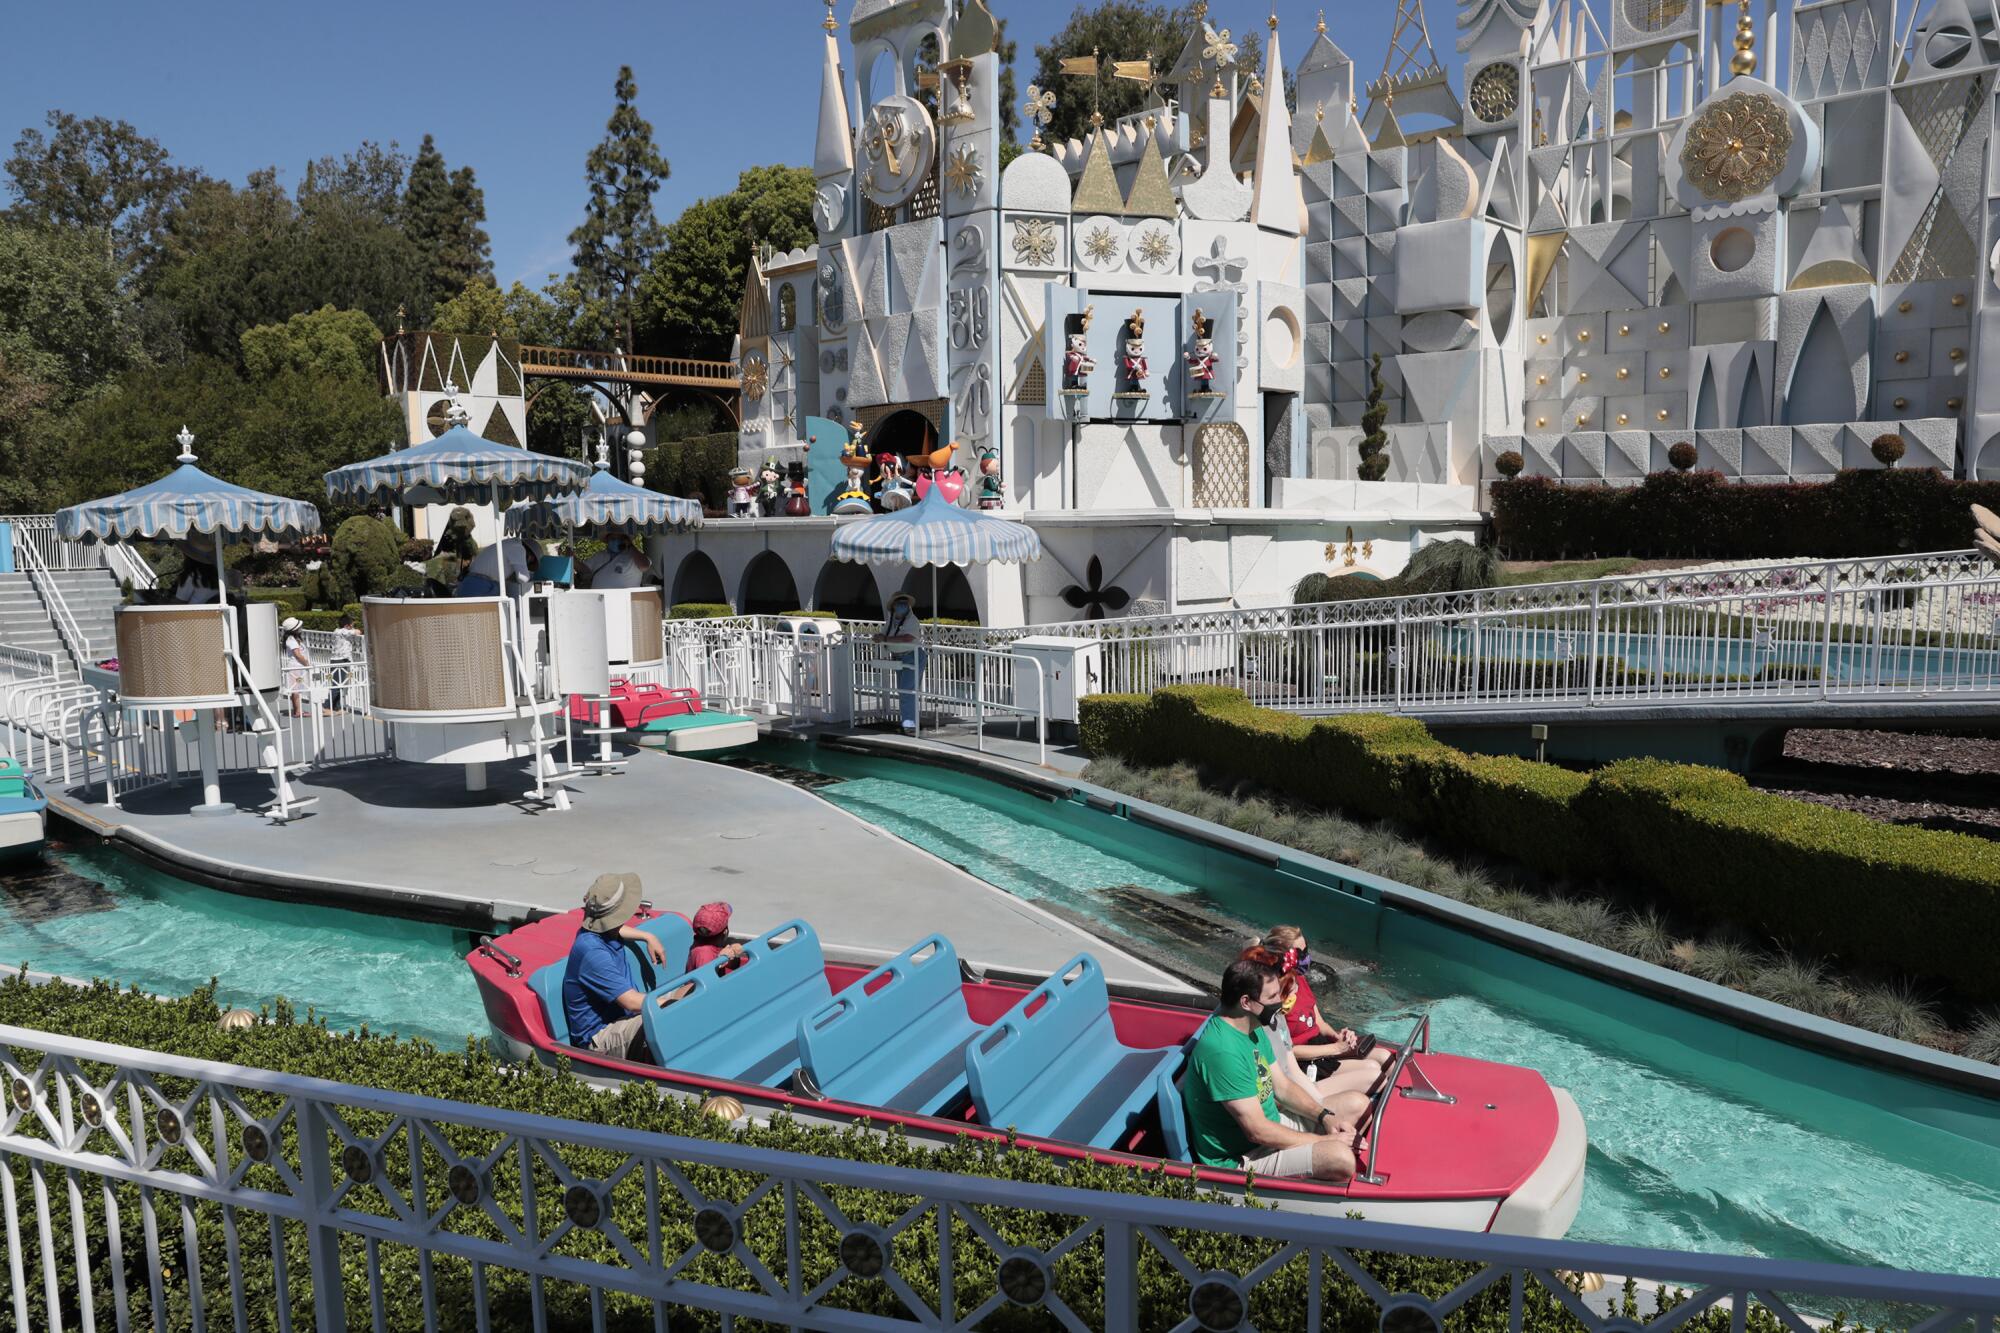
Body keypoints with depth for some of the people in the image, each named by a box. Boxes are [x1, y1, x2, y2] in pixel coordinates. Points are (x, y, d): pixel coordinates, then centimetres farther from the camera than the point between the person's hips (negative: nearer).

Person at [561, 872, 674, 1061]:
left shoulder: (600, 929, 2)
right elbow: (632, 1002, -29)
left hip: (620, 1017, 10)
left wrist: (647, 937, 18)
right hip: (599, 1037, -10)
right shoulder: (592, 952, -28)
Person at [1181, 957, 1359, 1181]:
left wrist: (1325, 1116, -4)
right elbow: (1258, 1131, -27)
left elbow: (1282, 1086, 13)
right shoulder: (1223, 1051, -30)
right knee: (1340, 1159, -29)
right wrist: (1324, 1141, -18)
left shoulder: (1254, 1029, 3)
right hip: (1239, 1157, -10)